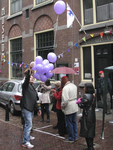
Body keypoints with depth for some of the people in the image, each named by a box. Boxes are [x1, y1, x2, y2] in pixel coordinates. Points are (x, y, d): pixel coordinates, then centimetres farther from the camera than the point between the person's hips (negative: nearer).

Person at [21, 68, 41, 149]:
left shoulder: (33, 88, 21)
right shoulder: (26, 85, -5)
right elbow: (26, 80, -30)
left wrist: (38, 108, 21)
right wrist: (29, 73, -45)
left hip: (31, 109, 9)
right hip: (26, 109, -9)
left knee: (29, 124, 19)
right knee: (29, 125, -11)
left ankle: (28, 136, 36)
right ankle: (25, 142, -6)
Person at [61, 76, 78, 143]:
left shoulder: (66, 88, -20)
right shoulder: (74, 86, 8)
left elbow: (65, 100, -23)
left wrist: (62, 107, -11)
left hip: (69, 108, -8)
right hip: (75, 107, 8)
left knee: (69, 123, 4)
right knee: (74, 122, 17)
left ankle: (71, 138, 14)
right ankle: (75, 136, 27)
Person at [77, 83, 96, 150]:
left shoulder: (86, 96, -18)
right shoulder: (92, 96, 8)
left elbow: (82, 106, -17)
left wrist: (79, 102, 4)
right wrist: (81, 100, 10)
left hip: (87, 117, -8)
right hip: (92, 116, 8)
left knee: (86, 132, 2)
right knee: (91, 132, 15)